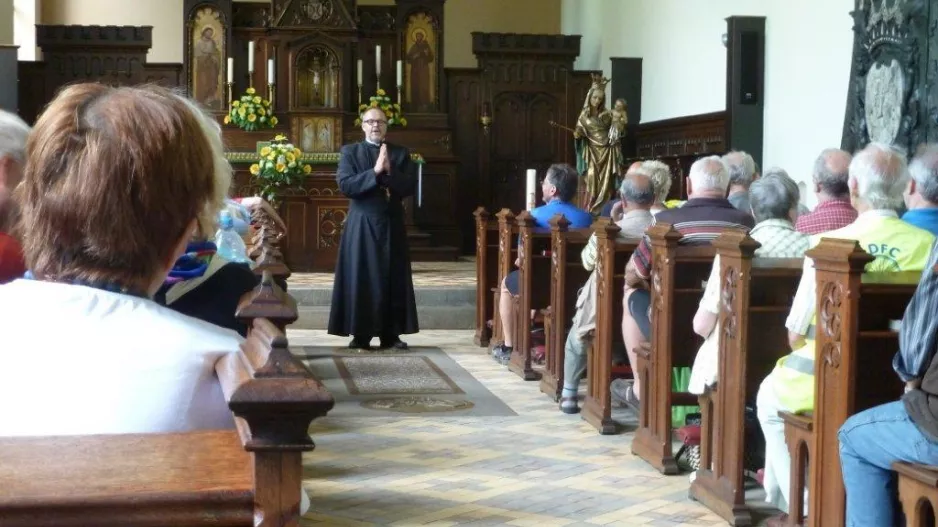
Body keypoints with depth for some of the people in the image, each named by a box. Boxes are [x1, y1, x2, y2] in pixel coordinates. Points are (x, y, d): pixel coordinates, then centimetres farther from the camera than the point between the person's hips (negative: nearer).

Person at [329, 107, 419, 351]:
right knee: (360, 278, -2)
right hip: (362, 224, -2)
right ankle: (361, 335, 2)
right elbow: (345, 185, -10)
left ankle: (391, 334, 8)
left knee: (393, 279, 2)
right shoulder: (349, 152, 4)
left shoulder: (401, 153, 10)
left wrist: (390, 171, -17)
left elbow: (410, 186, -2)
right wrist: (375, 172, -17)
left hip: (392, 224, 2)